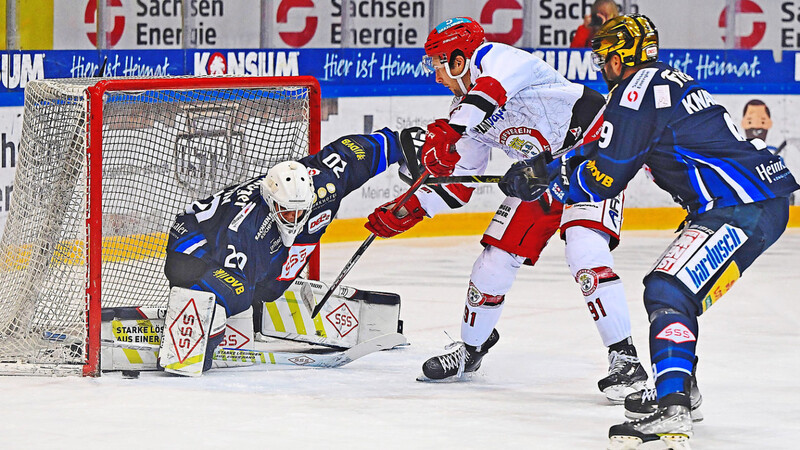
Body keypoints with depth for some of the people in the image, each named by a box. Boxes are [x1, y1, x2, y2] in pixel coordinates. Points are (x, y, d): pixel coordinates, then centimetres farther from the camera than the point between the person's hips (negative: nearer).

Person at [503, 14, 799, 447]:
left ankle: (672, 410, -35)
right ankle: (681, 392, 31)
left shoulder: (635, 93, -10)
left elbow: (602, 179, -7)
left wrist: (556, 183, 11)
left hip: (742, 211, -11)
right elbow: (611, 148, 31)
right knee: (671, 288, 23)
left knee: (668, 291, -21)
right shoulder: (666, 80, 21)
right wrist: (549, 166, 29)